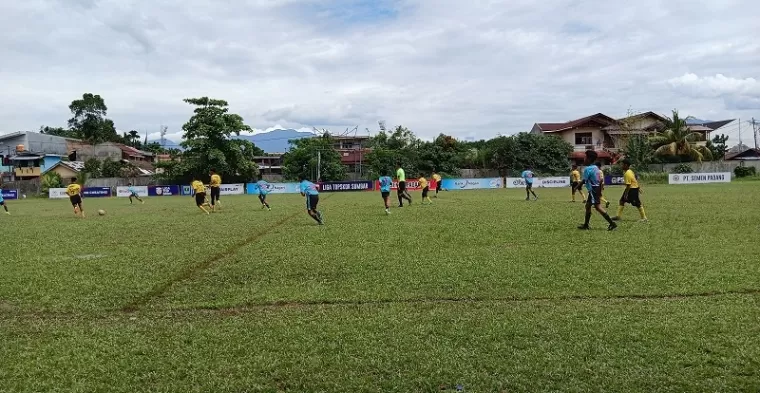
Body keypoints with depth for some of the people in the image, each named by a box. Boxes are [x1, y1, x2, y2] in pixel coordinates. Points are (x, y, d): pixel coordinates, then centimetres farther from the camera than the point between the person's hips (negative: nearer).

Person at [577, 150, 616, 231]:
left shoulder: (587, 169, -15)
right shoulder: (596, 168, 12)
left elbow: (583, 180, -16)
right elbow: (600, 180, 15)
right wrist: (600, 192, 21)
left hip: (593, 190, -10)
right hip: (597, 189, 10)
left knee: (598, 207, -11)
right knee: (587, 206, 15)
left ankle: (612, 223, -13)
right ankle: (586, 225, 21)